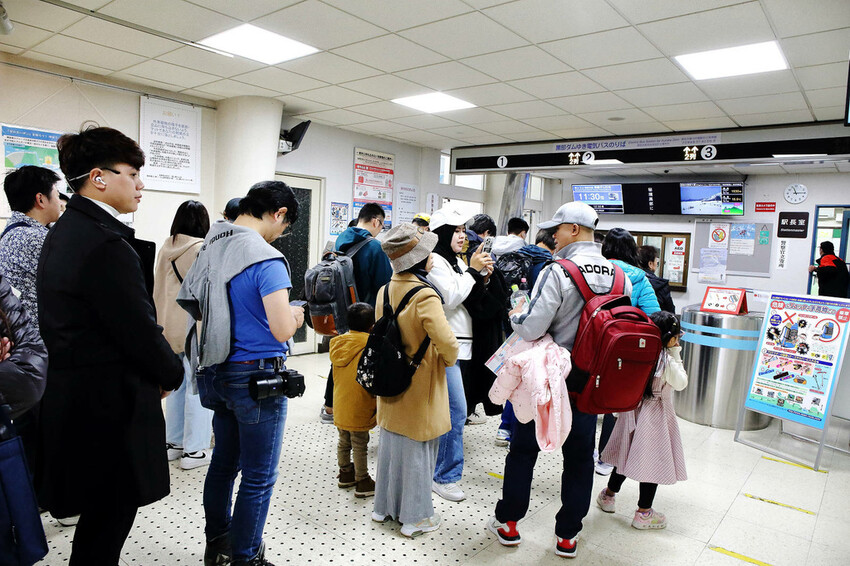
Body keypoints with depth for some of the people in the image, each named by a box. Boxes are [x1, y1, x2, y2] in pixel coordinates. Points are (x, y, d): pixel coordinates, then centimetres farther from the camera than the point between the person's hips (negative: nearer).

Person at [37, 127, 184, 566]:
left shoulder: (61, 233, 10)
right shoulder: (108, 244, -22)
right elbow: (141, 332, -22)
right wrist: (173, 373, -2)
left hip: (71, 393, 10)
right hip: (109, 403, -10)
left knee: (100, 517, 23)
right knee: (109, 520, 7)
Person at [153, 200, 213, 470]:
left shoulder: (165, 249, 7)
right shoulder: (204, 250, -14)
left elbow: (157, 287, 14)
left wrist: (162, 323, 21)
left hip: (170, 327, 7)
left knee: (176, 385, 17)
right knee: (198, 387, 0)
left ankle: (173, 443, 27)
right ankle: (194, 450, 6)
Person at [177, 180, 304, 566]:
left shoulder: (210, 247, 5)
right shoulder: (265, 259, -20)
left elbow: (194, 306, 16)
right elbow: (282, 330, -27)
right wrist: (295, 316, -6)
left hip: (217, 372, 9)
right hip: (256, 378, -8)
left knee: (224, 461, 23)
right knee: (259, 478, 8)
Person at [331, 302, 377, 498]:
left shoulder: (338, 344, 2)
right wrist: (378, 407, -3)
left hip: (340, 406, 7)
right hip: (358, 409, -7)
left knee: (344, 441, 20)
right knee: (360, 445, 4)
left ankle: (345, 473, 35)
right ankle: (362, 482, 14)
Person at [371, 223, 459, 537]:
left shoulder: (385, 291, 0)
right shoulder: (425, 295, -23)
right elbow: (446, 341, -29)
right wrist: (448, 360, -9)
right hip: (420, 386, -7)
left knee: (390, 442, 19)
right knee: (417, 449, 8)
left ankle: (384, 506, 36)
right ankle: (415, 517, 23)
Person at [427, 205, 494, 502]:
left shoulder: (457, 261, 17)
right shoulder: (435, 261, -10)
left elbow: (470, 300, 17)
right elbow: (451, 297, -19)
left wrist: (481, 275, 1)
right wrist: (472, 271, -11)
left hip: (460, 345, 9)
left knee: (448, 409, 16)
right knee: (455, 410, -10)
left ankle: (443, 463, 29)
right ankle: (445, 476, 1)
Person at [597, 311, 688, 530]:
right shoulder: (667, 361, -21)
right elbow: (681, 383, -4)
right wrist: (676, 355, -4)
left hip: (633, 410, 6)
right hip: (655, 416, -6)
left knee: (627, 454, 20)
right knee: (652, 461, 6)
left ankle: (608, 495, 33)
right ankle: (643, 513, 18)